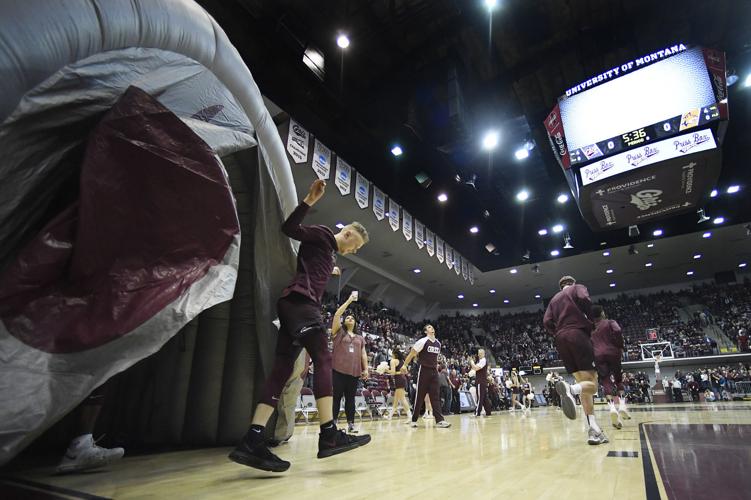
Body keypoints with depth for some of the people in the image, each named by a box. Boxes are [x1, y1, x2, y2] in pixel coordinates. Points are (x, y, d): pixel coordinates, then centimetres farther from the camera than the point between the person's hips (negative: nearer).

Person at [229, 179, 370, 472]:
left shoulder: (330, 253, 31)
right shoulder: (322, 234, 5)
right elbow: (289, 228, -8)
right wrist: (310, 200, -15)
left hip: (299, 306, 10)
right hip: (300, 302, -9)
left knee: (283, 370, 0)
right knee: (323, 360, -14)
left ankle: (252, 442, -2)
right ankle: (329, 435, -15)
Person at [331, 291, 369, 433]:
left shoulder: (360, 338, 21)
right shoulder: (338, 333, 9)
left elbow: (363, 354, 17)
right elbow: (337, 314, -2)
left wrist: (366, 369, 5)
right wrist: (349, 300, -1)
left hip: (354, 371, 3)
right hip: (339, 370, -3)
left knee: (350, 398, 7)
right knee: (336, 397, -1)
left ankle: (351, 424, 13)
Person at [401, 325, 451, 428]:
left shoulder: (438, 343, 10)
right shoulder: (423, 341, -10)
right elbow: (412, 353, -7)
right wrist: (405, 365, -9)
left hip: (434, 371, 6)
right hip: (424, 371, -6)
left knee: (435, 396, 2)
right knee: (420, 396, 1)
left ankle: (439, 420, 0)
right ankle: (414, 420, 13)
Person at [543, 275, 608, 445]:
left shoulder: (554, 299, 26)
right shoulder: (577, 288, 14)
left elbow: (547, 322, 12)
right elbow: (584, 299, -10)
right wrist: (591, 319, 3)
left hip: (561, 340, 5)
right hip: (578, 335, -5)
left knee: (583, 381, 8)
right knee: (591, 383, -7)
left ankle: (593, 430, 0)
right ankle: (570, 388, -41)